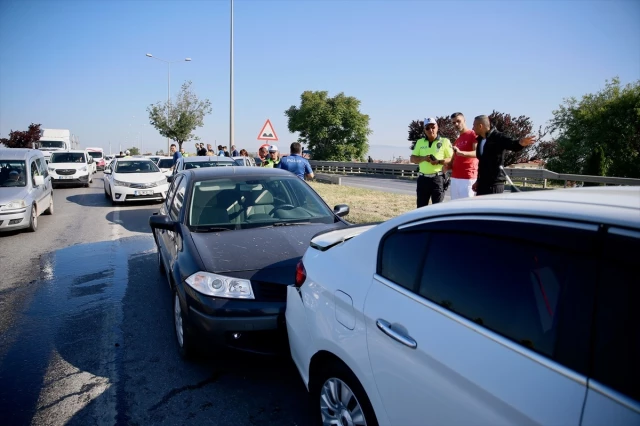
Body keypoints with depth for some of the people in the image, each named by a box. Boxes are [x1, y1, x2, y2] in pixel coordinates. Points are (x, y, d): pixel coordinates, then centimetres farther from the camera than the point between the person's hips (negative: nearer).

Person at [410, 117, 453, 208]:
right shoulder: (420, 142, 12)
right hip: (423, 178, 4)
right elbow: (412, 159, 10)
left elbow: (452, 159, -2)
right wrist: (423, 158, -10)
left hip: (438, 178, -3)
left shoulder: (445, 141, 1)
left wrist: (439, 161, -20)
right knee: (421, 207, 7)